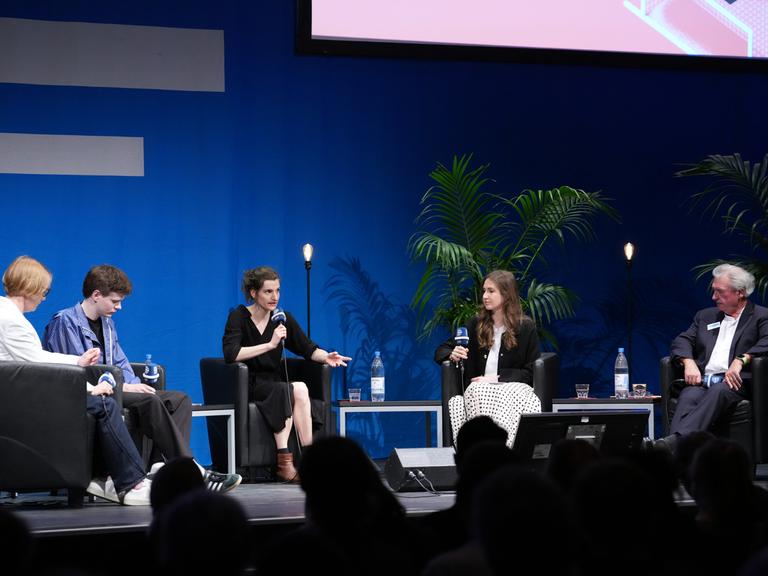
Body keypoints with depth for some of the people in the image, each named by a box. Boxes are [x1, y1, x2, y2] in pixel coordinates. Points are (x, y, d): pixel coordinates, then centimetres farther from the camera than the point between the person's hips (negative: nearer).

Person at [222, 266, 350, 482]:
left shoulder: (283, 319, 8)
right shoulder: (239, 317, -6)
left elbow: (308, 349, 3)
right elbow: (231, 354, -22)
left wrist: (326, 357, -20)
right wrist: (270, 344, -26)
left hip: (274, 386, 4)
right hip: (247, 386, -4)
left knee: (298, 391, -31)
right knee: (298, 390, -29)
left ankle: (285, 464, -32)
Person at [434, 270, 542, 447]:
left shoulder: (526, 327, 8)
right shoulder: (476, 325, 16)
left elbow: (531, 372, 4)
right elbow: (441, 351, 21)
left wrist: (497, 378, -9)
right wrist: (452, 355, -4)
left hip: (513, 386, -1)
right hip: (479, 387, 1)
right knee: (479, 392, -36)